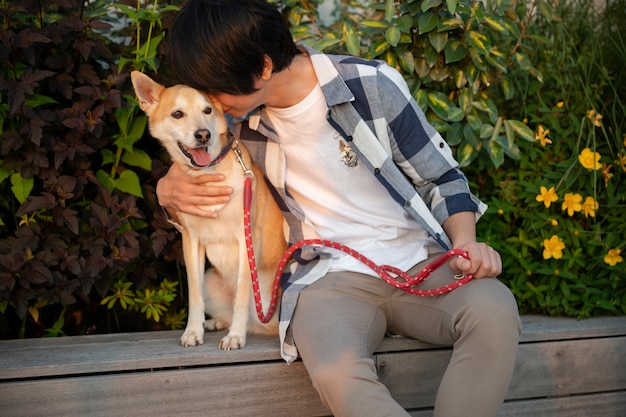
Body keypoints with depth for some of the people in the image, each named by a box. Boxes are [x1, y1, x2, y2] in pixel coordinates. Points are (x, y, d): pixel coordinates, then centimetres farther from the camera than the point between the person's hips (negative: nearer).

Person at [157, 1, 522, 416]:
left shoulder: (372, 85, -5)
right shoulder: (241, 118, 4)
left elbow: (441, 177, 5)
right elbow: (192, 161, 24)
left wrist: (465, 243, -13)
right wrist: (168, 188, -1)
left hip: (418, 261, 0)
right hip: (329, 277, 0)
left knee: (494, 310, -35)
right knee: (337, 373, -37)